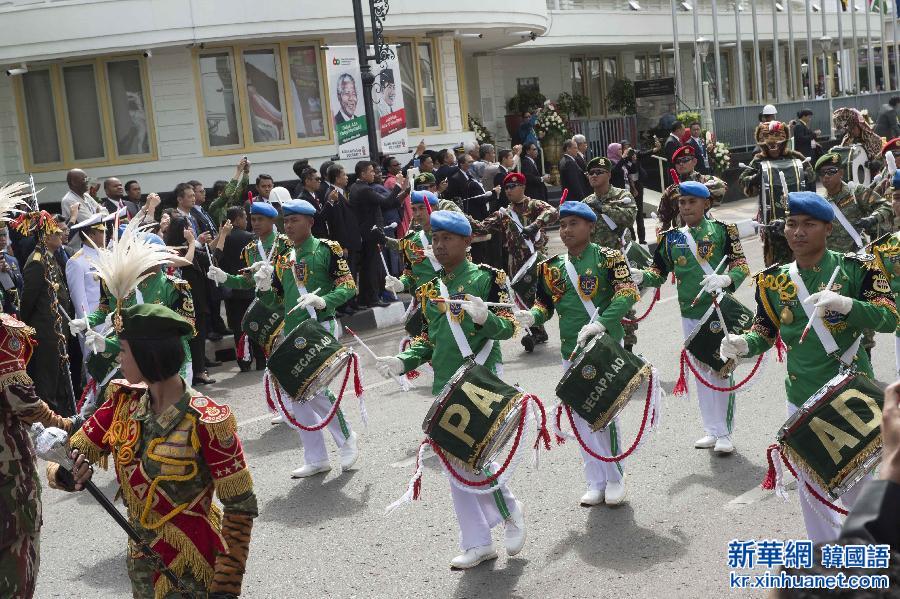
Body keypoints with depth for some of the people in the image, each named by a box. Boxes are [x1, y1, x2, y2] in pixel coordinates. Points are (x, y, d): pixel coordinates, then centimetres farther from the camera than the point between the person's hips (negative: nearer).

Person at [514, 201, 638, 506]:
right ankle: (596, 482, 21)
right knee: (581, 417, 9)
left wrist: (600, 323, -26)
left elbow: (627, 293, -15)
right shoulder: (552, 266, 9)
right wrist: (531, 316, -7)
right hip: (571, 351, 5)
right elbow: (545, 303, 15)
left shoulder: (607, 257, -6)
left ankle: (615, 478, 16)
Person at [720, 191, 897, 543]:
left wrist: (845, 304, -31)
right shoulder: (774, 281, 1)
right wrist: (743, 344, -15)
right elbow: (765, 332, 7)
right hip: (802, 398, 3)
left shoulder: (855, 268, -8)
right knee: (809, 480, 13)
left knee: (856, 479, 9)